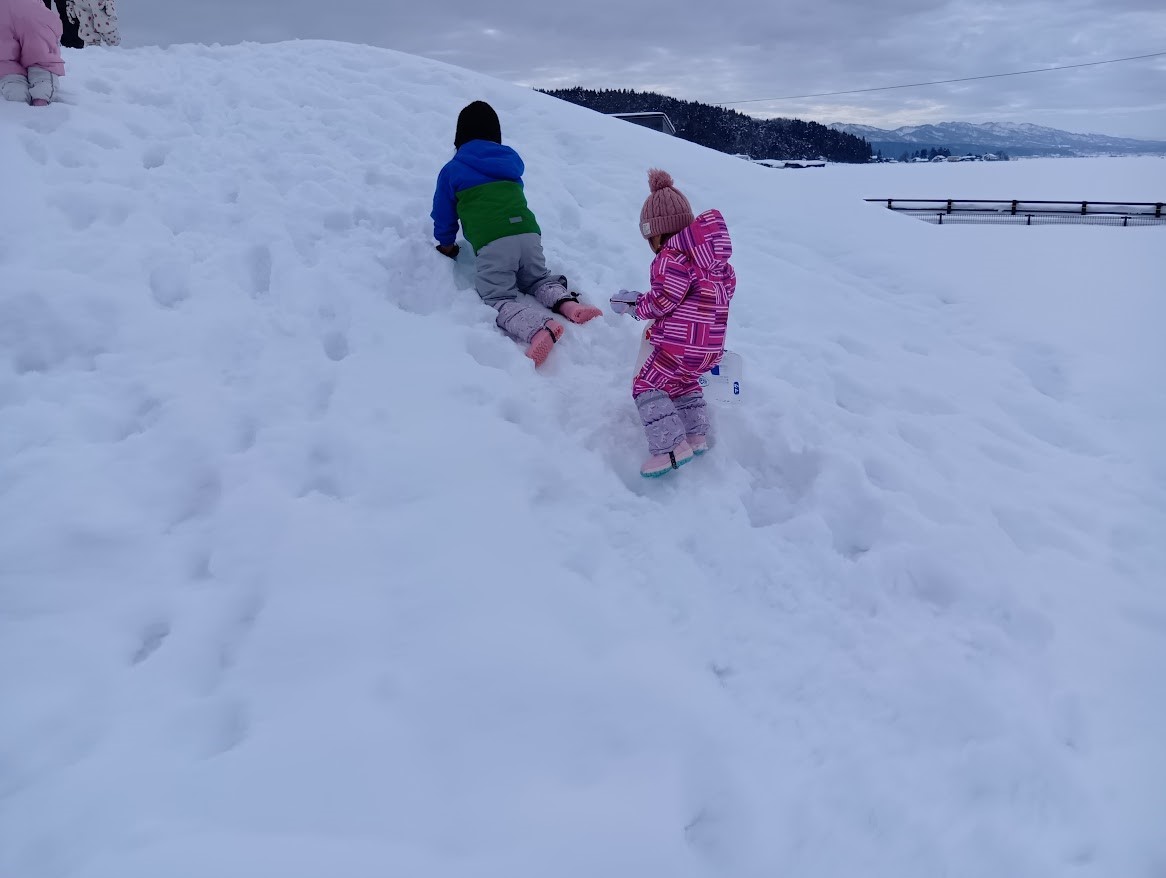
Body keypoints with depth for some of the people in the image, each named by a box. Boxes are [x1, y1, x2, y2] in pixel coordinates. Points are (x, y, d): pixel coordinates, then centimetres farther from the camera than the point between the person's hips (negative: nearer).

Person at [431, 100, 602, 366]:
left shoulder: (451, 170, 14)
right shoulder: (510, 159, 27)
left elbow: (444, 216, 18)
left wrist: (447, 245, 36)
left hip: (491, 244, -5)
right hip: (529, 232, 5)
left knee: (498, 299, -6)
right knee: (538, 279, 26)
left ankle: (539, 328, -36)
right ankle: (567, 302, -7)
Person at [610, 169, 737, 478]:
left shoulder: (671, 258, -16)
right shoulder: (714, 257, 13)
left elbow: (663, 300, -19)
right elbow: (729, 284, 20)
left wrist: (635, 305, -3)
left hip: (681, 344, -10)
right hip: (712, 345, 10)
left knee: (647, 386, 2)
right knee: (684, 382, 31)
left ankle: (670, 447, -4)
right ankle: (697, 435, 28)